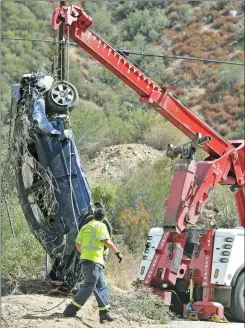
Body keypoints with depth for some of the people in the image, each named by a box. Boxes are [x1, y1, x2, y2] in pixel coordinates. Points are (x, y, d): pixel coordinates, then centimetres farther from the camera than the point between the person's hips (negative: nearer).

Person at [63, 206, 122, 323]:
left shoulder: (85, 227, 19)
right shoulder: (100, 226, -5)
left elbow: (77, 244, 24)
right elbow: (107, 242, -17)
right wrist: (117, 252, -10)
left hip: (85, 259, 9)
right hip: (93, 261, -9)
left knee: (101, 287, 9)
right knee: (88, 287, -9)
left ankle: (104, 314, 6)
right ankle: (70, 310, -11)